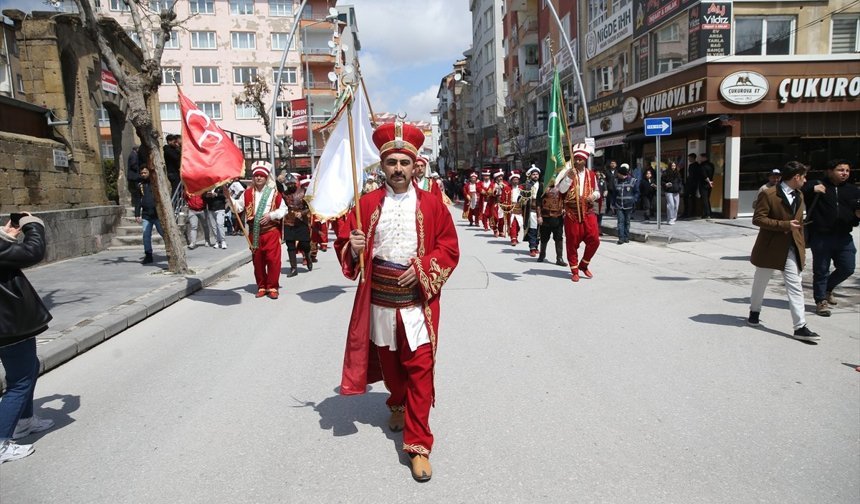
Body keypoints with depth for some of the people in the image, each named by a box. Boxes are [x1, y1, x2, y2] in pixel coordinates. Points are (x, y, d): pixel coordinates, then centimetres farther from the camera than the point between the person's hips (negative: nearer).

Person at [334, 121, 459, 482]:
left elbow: (449, 248, 0)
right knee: (388, 361, 19)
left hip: (418, 302, -2)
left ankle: (418, 444, 6)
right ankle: (398, 405, 48)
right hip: (379, 301, 2)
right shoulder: (367, 204, 1)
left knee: (420, 370, -2)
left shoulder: (431, 205, -2)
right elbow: (344, 244, 4)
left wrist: (422, 268, -15)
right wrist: (354, 249, -19)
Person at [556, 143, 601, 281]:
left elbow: (597, 191, 17)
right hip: (572, 213, -2)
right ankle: (574, 271, 14)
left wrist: (594, 196, -5)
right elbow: (561, 189, -12)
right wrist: (569, 177, -25)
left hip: (588, 212, 3)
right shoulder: (568, 173, 0)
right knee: (572, 242, 2)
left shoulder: (591, 174, 10)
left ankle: (583, 265, 18)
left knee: (594, 240, -4)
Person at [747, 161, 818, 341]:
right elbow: (758, 219, -17)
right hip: (770, 247, -5)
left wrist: (801, 247, 15)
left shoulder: (799, 196, 11)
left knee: (795, 286, -1)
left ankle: (800, 327, -2)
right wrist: (785, 225, -22)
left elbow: (799, 223, 18)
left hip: (791, 249, 6)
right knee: (760, 283, 12)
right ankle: (754, 311, 35)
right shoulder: (768, 194, -12)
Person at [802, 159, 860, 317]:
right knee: (821, 271, 3)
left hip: (844, 237, 4)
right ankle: (821, 301, 15)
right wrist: (812, 189, -26)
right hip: (821, 237, -4)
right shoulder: (817, 186, -1)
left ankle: (828, 288, 33)